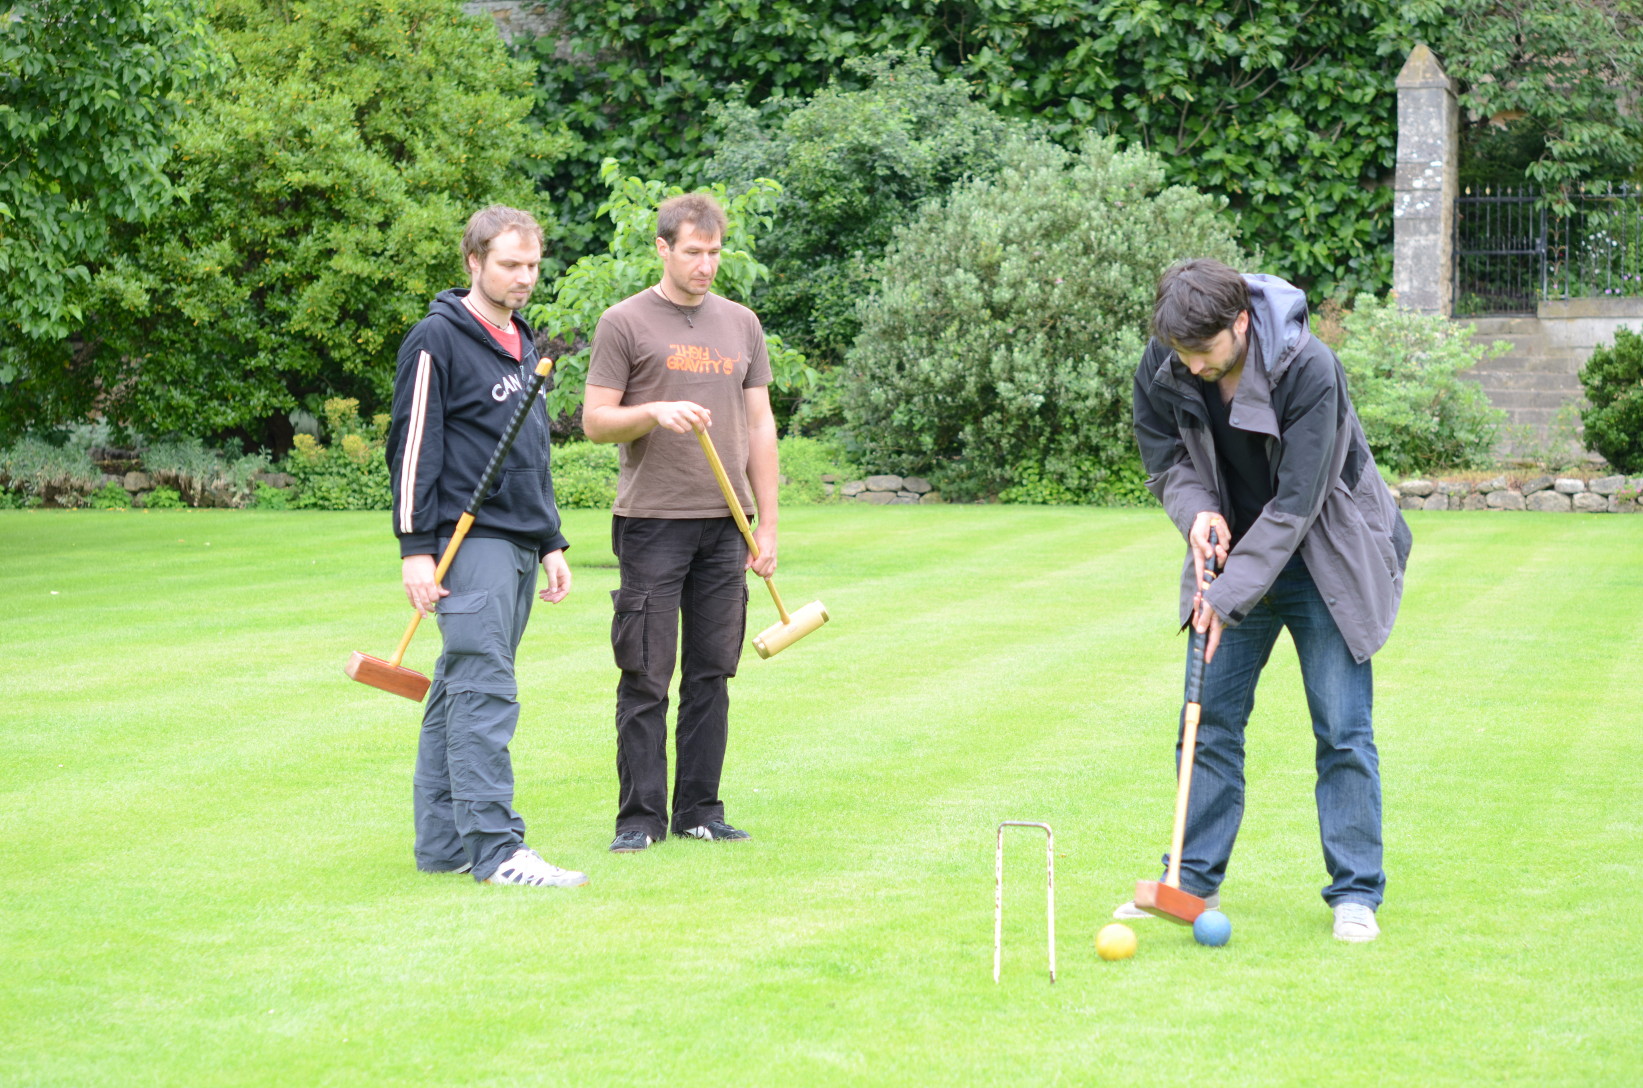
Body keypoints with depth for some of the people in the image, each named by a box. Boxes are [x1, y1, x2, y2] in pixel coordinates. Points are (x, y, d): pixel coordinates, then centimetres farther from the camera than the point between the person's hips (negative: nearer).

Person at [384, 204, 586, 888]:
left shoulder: (523, 345, 20)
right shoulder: (438, 339, -6)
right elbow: (414, 447, -10)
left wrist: (550, 543, 22)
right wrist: (415, 548, -15)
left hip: (519, 545, 8)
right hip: (468, 542, -8)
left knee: (459, 692, 9)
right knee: (485, 691, -13)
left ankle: (443, 844, 11)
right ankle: (496, 849, -15)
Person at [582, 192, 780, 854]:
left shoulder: (741, 325, 14)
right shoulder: (625, 323, 0)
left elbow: (759, 426, 15)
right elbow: (594, 421, -1)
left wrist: (767, 524, 9)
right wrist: (654, 413, -20)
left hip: (725, 526, 4)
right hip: (652, 522, -4)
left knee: (711, 674, 6)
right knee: (647, 678, -4)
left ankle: (700, 811, 12)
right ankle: (641, 817, 1)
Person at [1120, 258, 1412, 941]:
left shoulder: (1307, 368, -29)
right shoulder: (1161, 369, -14)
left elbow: (1295, 504, -27)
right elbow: (1166, 459, 2)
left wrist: (1229, 597, -28)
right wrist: (1197, 511, -20)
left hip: (1320, 561, -4)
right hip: (1233, 552, 4)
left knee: (1343, 730, -5)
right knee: (1211, 720, 5)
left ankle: (1356, 894, 3)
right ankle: (1193, 879, 15)